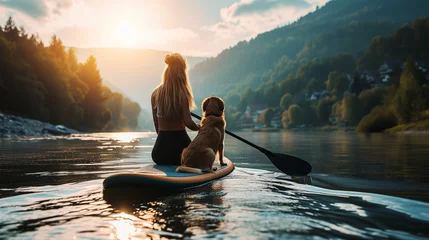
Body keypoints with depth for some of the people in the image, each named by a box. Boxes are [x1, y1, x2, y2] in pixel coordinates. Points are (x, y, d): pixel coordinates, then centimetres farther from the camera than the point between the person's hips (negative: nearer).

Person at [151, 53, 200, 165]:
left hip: (161, 146, 4)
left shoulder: (156, 93, 3)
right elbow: (188, 122, -16)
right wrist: (199, 127, 5)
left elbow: (156, 124, 10)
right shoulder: (181, 94, -11)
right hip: (179, 142, -4)